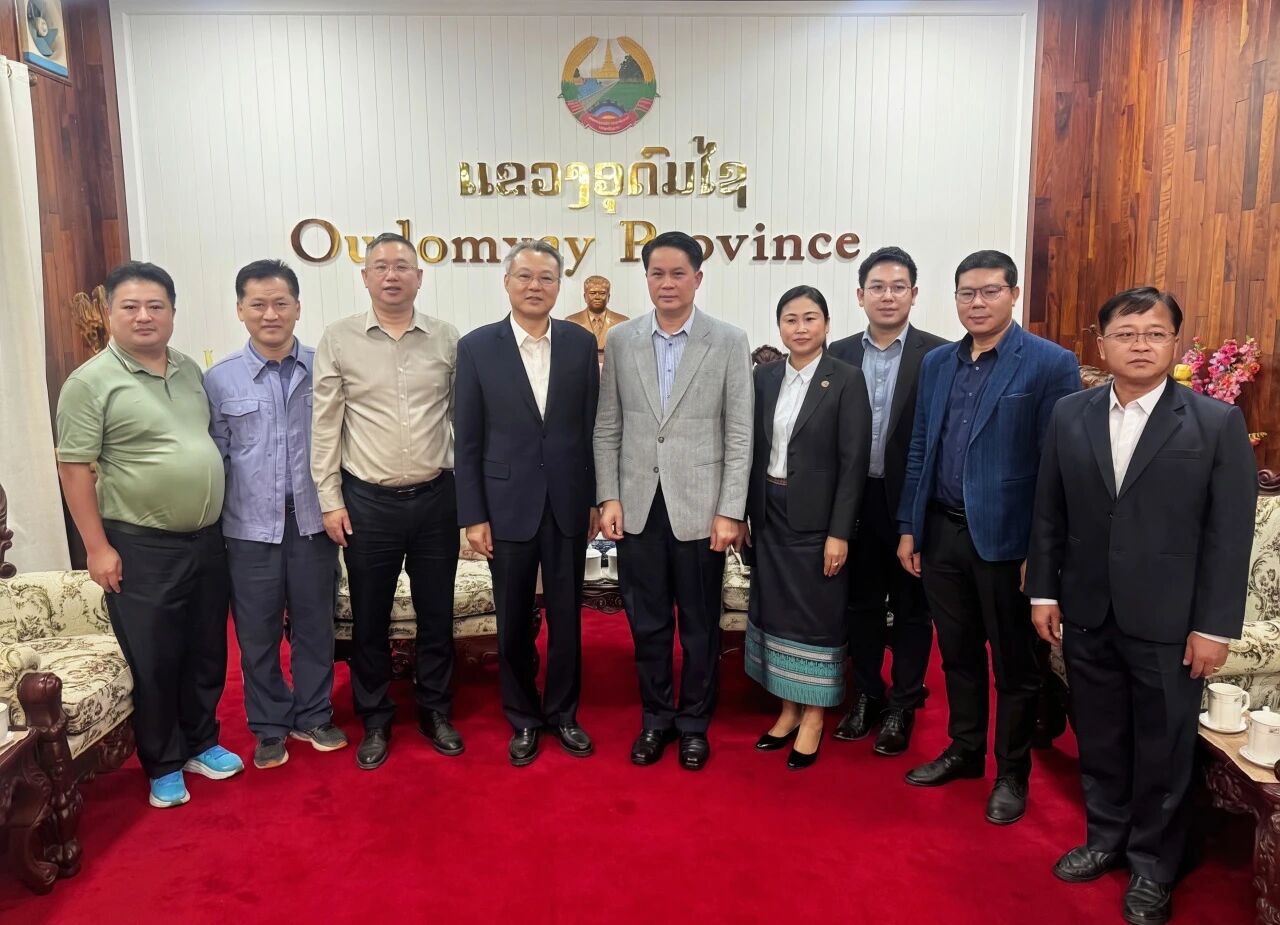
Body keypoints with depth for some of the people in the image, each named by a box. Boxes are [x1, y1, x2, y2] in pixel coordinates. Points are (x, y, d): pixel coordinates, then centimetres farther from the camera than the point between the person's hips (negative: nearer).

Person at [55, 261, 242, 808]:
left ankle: (202, 743, 33)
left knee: (207, 652, 15)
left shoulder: (190, 371, 8)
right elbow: (74, 468, -11)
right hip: (141, 547, -5)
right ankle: (163, 765, 22)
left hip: (206, 539, 6)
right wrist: (97, 547, -13)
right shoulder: (91, 382, -10)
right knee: (154, 663, 6)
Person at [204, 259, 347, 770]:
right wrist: (213, 527, 0)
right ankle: (270, 728, 29)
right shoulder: (218, 380, -1)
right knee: (258, 634, 11)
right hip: (250, 528, 0)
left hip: (312, 521, 0)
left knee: (315, 626, 13)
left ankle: (314, 717, 32)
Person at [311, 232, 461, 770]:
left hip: (436, 497, 1)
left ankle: (434, 711, 31)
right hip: (367, 501, -1)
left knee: (436, 615, 12)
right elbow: (325, 426, 0)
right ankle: (375, 720, 29)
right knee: (369, 619, 11)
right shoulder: (338, 340, -2)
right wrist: (330, 500, -3)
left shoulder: (447, 339, 1)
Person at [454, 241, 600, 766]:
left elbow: (592, 428, 5)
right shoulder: (477, 347, -3)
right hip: (508, 505, -1)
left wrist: (596, 499, 4)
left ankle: (563, 713, 31)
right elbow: (468, 440, -3)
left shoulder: (581, 343, 1)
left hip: (568, 504, 1)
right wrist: (472, 515, -5)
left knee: (566, 618, 11)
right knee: (514, 623, 11)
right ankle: (522, 718, 30)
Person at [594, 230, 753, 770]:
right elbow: (607, 428, 7)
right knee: (647, 623, 12)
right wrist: (609, 497, -1)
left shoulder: (729, 342, -2)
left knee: (700, 625, 10)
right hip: (637, 506, 2)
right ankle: (655, 718, 30)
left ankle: (694, 724, 28)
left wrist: (730, 511, -8)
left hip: (699, 507, -2)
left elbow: (739, 434, -4)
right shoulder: (620, 340, 5)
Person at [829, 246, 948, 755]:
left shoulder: (938, 355, -6)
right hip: (855, 501, 3)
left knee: (911, 608, 10)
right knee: (861, 603, 14)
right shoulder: (839, 354, 5)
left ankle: (902, 705, 25)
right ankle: (866, 695, 30)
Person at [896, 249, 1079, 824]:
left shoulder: (1050, 364, -8)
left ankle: (1012, 773, 27)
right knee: (958, 652, 18)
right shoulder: (936, 363, 9)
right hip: (941, 532, 5)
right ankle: (964, 751, 36)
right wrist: (908, 527, 9)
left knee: (1014, 663, 10)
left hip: (1006, 537, -5)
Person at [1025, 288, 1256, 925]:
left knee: (1163, 752, 12)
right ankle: (1105, 838, 38)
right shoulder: (1069, 416, 2)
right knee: (1097, 739, 17)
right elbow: (1048, 514, 6)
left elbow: (1230, 533, -7)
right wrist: (1043, 592, 4)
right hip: (1086, 615, 3)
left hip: (1168, 623, -2)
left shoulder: (1218, 422, -6)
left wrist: (1214, 626, -9)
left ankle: (1152, 867, 31)